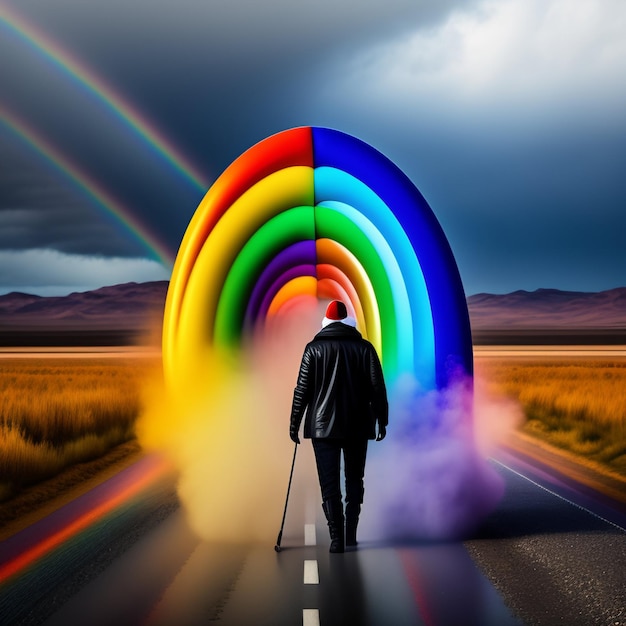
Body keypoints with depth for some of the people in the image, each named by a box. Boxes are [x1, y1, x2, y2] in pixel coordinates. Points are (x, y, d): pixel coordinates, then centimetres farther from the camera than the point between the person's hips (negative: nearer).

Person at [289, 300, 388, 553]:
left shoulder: (314, 349, -1)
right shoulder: (364, 348, 1)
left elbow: (302, 389, -2)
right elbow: (377, 387, 0)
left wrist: (294, 423, 5)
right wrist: (382, 420, 8)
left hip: (323, 426, -2)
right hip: (358, 426, 2)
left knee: (329, 484, 0)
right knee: (354, 479, 15)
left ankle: (337, 538, -7)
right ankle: (350, 534, 15)